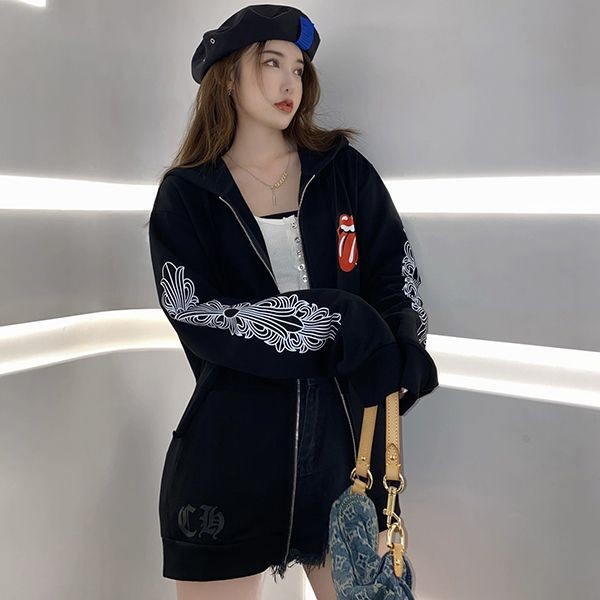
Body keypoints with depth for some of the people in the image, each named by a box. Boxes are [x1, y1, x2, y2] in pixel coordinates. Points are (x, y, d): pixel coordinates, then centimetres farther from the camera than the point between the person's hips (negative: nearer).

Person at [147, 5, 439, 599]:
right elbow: (196, 317, -12)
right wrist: (342, 325, -16)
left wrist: (388, 369, -15)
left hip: (348, 441, 2)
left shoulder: (343, 171, 6)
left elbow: (397, 285, 3)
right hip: (229, 456, -2)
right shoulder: (185, 194, 0)